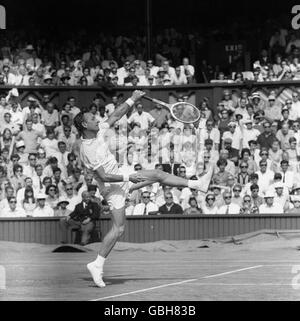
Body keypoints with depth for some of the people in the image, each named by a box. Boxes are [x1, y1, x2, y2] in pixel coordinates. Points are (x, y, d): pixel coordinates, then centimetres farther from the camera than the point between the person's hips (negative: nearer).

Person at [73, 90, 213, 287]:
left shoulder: (98, 131, -2)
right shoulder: (87, 150, -26)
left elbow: (115, 117, 9)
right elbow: (104, 176, -28)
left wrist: (132, 100, 1)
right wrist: (128, 178, -26)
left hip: (122, 176, 9)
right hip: (112, 187, -9)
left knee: (158, 175, 11)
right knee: (119, 229, -12)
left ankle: (197, 184, 22)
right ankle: (97, 265, -6)